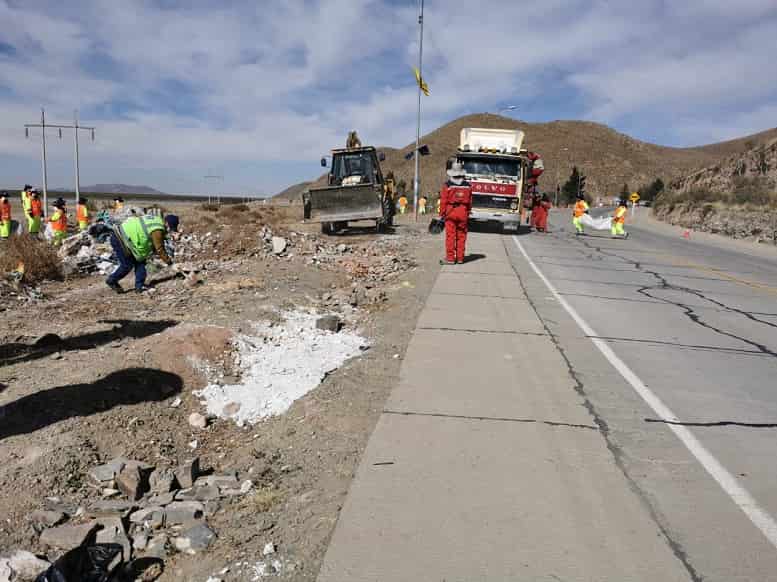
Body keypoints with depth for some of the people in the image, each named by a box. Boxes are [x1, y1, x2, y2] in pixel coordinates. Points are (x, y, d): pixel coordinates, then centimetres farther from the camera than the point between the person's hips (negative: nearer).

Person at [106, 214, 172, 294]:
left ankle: (139, 286, 10)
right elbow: (159, 249, -14)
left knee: (140, 261, 8)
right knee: (127, 265, -1)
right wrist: (168, 261, -1)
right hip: (119, 239, -10)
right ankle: (111, 281, 21)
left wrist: (166, 256, 21)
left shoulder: (156, 222, 9)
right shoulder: (157, 230, -21)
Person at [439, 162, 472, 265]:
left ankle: (450, 258, -1)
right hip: (463, 214, 3)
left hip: (450, 214, -3)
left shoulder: (447, 185, -7)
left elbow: (443, 201, -6)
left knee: (450, 236, -1)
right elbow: (470, 202, 7)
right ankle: (460, 258, 13)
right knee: (461, 236, 9)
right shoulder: (468, 186, 4)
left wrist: (442, 214, 1)